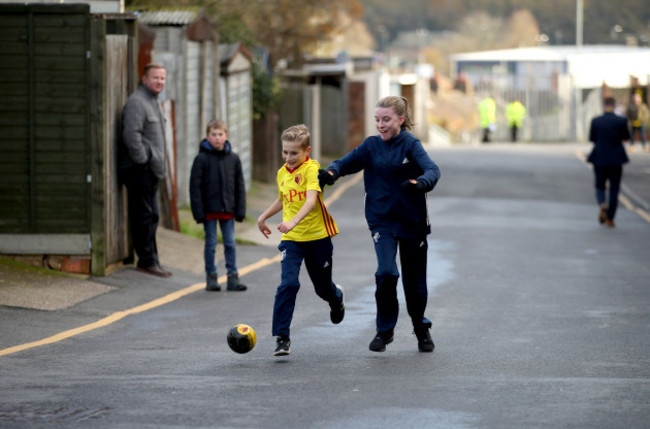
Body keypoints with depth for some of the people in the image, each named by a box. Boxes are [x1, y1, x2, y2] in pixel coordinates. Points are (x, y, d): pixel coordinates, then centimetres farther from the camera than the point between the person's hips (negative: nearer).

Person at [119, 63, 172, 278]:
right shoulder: (136, 102, -14)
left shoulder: (153, 102, 20)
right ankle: (147, 261, -5)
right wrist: (143, 161, -19)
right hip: (139, 170, -10)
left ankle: (149, 260, 19)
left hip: (151, 170, 10)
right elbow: (131, 135, -22)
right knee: (143, 216, -7)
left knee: (151, 216, 13)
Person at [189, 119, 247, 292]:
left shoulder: (233, 158, 4)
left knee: (230, 243, 5)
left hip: (228, 210, 3)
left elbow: (239, 186, 8)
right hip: (209, 210, -3)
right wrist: (198, 212, -11)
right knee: (210, 243, 4)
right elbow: (195, 187, -6)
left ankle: (233, 277, 10)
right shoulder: (201, 159, -6)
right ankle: (211, 277, 12)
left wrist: (240, 210, 3)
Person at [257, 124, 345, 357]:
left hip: (317, 236, -4)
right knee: (288, 283, -16)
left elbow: (311, 200, -29)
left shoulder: (312, 169, -14)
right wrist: (264, 216, 28)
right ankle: (282, 336, -15)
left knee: (323, 287, 12)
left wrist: (294, 222, -43)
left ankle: (336, 298, 51)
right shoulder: (282, 173, 7)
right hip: (291, 240, 4)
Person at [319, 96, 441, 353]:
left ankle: (421, 329, 34)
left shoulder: (410, 144, -8)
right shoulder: (371, 146, 2)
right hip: (381, 220, 1)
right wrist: (331, 172, -22)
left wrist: (419, 183, -45)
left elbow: (432, 170, -22)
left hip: (412, 222, -1)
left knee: (415, 283, 8)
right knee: (386, 273, -21)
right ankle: (385, 330, -4)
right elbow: (346, 163, 2)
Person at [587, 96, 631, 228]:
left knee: (600, 186, 15)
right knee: (614, 189, 8)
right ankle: (610, 219, 6)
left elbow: (591, 138, 3)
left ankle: (602, 204, -16)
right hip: (616, 160, 0)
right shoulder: (621, 121, -8)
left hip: (599, 159, 0)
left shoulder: (595, 121, -7)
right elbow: (626, 137, 5)